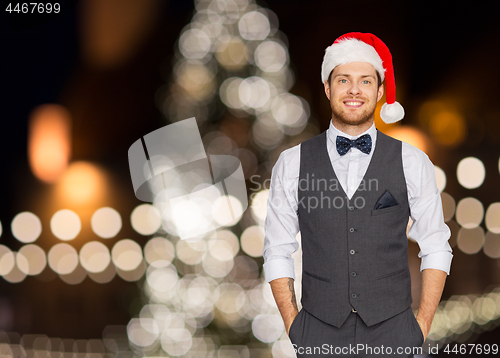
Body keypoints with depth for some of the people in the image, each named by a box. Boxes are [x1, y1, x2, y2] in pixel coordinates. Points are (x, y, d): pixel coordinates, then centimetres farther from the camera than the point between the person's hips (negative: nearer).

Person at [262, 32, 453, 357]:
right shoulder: (292, 163, 2)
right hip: (319, 332, 0)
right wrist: (294, 328, -2)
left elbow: (436, 248, 5)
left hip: (393, 331, 0)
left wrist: (422, 327, -1)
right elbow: (277, 252, 5)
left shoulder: (412, 163, 2)